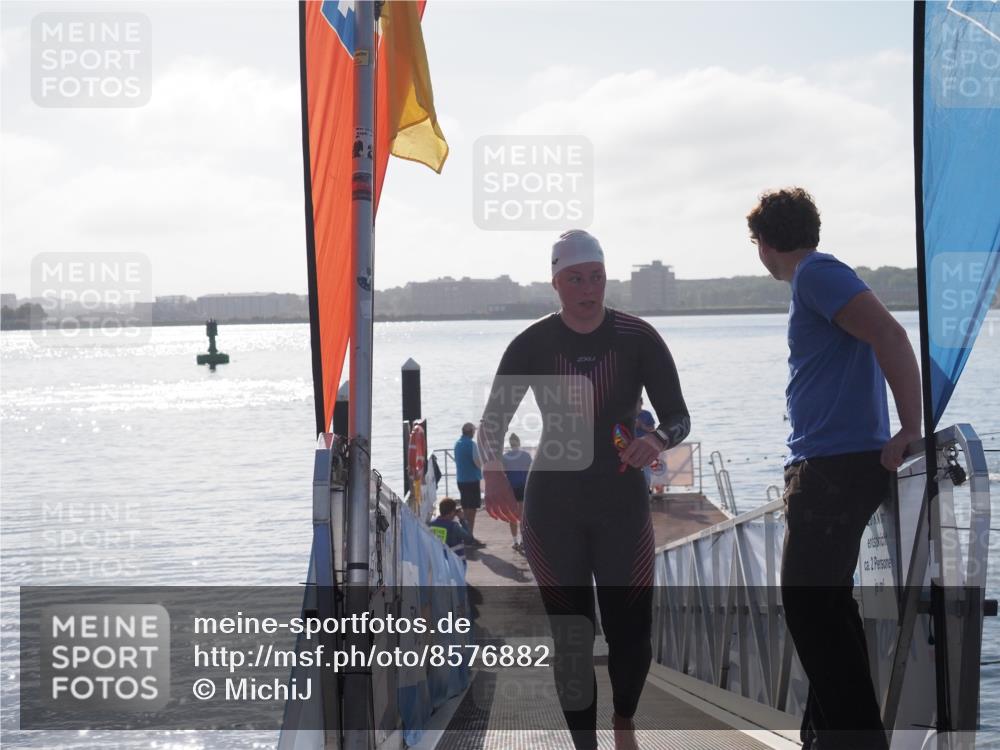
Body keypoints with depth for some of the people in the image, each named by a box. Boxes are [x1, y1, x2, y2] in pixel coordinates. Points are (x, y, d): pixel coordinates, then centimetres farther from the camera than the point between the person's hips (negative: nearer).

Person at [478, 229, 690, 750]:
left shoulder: (638, 339, -7)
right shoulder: (532, 345, -6)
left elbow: (678, 418, -5)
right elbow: (492, 422, -5)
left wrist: (656, 442, -29)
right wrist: (494, 471, -27)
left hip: (622, 502, 0)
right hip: (552, 506, 0)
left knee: (631, 629, 0)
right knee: (571, 636, 0)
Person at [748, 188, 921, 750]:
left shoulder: (816, 274, -11)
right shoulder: (818, 275, 19)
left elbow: (890, 335, -22)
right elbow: (881, 338, 24)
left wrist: (911, 430, -22)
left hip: (836, 466, -10)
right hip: (833, 466, 10)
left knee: (811, 604, -10)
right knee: (823, 604, 16)